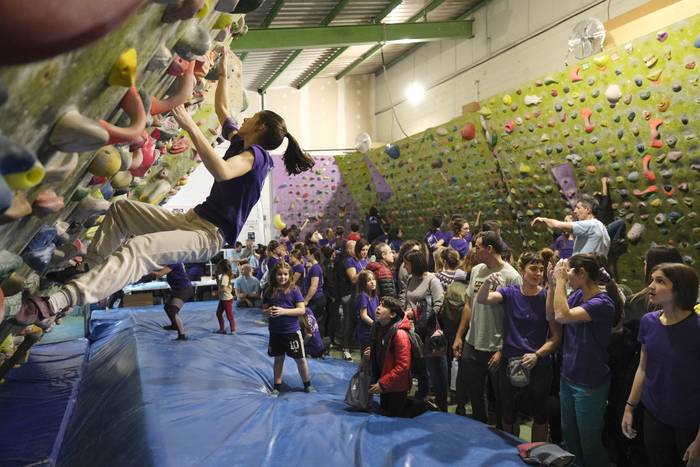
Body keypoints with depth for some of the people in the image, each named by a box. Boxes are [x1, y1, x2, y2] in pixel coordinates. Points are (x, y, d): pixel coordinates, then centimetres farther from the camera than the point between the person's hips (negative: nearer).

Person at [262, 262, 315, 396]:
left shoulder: (294, 290, -9)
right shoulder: (269, 291, -1)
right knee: (278, 359, 16)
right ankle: (277, 387, 28)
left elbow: (302, 310, -12)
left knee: (300, 359, 6)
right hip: (275, 331, 3)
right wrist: (268, 312, -17)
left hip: (292, 331, -2)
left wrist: (283, 311, -22)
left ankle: (307, 385, 24)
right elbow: (264, 310, 7)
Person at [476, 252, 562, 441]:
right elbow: (481, 300, -18)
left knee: (539, 415, 14)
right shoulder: (510, 293, -3)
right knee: (508, 416, 14)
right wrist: (488, 282, -38)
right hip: (510, 364, 2)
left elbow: (556, 336, -7)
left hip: (539, 366, -1)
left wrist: (537, 355, -21)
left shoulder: (548, 298, -8)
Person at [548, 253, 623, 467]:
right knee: (569, 438, 22)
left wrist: (561, 280, -25)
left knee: (589, 443, 11)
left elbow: (562, 316, -34)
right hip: (568, 377, 7)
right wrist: (553, 283, -4)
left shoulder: (603, 303, -23)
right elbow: (551, 314, 8)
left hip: (589, 383, -7)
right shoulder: (577, 295, 0)